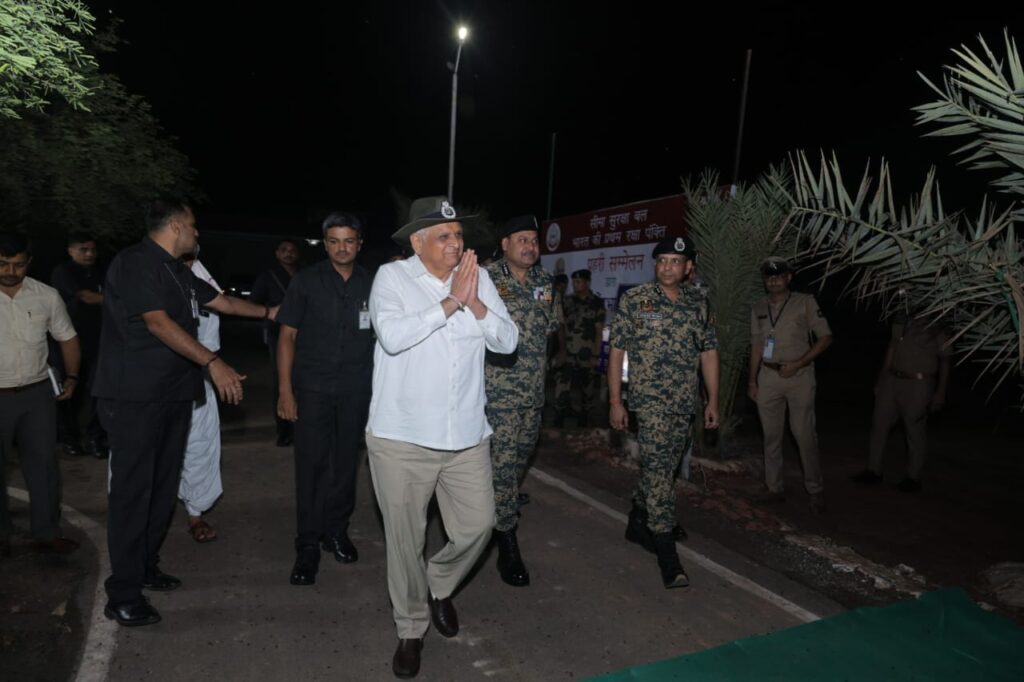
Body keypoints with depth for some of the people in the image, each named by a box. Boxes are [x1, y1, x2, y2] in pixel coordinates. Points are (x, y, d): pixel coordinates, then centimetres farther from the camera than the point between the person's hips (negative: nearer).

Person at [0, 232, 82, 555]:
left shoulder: (47, 296, -1)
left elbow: (67, 337, 10)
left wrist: (72, 377, 1)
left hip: (38, 393, 2)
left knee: (44, 463, 6)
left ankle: (46, 532, 18)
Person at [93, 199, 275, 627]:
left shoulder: (178, 272, 15)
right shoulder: (134, 263, -12)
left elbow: (221, 301, 26)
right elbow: (158, 322, -22)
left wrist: (269, 312, 33)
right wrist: (213, 362, -28)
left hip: (174, 394, 9)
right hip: (134, 398, -9)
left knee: (163, 487, 13)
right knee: (132, 491, -4)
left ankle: (146, 568, 27)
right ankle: (122, 596, 5)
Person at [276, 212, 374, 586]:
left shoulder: (371, 284, 3)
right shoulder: (306, 281, 0)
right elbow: (288, 335, 0)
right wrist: (285, 391, -6)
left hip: (356, 390, 2)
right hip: (312, 387, -1)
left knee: (345, 463, 11)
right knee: (311, 465, 0)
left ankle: (336, 531, 30)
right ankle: (307, 547, 12)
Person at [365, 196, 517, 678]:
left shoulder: (478, 277, 4)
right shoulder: (392, 276, -6)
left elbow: (507, 341, 0)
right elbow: (393, 336, -23)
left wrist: (475, 303, -15)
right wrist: (452, 301, -18)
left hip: (466, 435, 3)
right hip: (401, 437, -3)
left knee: (478, 525, 9)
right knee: (405, 541, 10)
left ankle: (439, 587, 41)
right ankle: (410, 629, 34)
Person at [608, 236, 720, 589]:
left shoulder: (698, 302, 8)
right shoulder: (635, 299, -4)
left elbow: (709, 352, 12)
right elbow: (617, 350, -4)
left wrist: (713, 401, 8)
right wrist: (615, 401, -7)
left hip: (686, 403, 5)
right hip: (650, 400, -4)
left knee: (658, 468, 15)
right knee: (659, 471, -10)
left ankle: (637, 524, 35)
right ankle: (667, 554, -4)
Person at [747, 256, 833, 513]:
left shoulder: (805, 302, -2)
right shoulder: (758, 308, 11)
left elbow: (825, 337, -3)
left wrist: (798, 363, -13)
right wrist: (752, 381, 11)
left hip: (799, 376, -4)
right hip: (768, 376, 4)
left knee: (804, 434, -4)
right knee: (771, 435, 8)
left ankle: (815, 491, 11)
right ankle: (773, 488, 19)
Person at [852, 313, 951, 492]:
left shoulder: (938, 331, -6)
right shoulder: (900, 324, 9)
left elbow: (945, 362, -6)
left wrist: (941, 392, -11)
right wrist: (882, 378, 17)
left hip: (918, 386, -5)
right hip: (892, 381, 5)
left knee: (915, 431, 3)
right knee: (879, 424, 8)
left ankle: (913, 478, 16)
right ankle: (873, 470, 19)